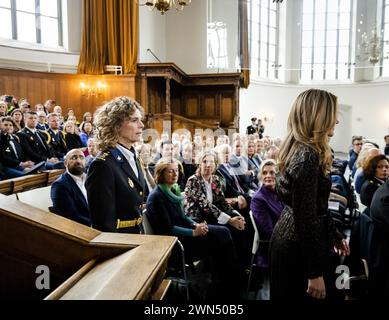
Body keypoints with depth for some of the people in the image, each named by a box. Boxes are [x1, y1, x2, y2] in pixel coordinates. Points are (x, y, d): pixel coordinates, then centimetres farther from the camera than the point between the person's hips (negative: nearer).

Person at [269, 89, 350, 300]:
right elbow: (306, 216, -24)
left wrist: (334, 235, 23)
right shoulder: (307, 156, -22)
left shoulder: (298, 149, 8)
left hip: (289, 238, 10)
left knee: (287, 295, 21)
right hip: (300, 249, -10)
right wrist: (315, 273, -20)